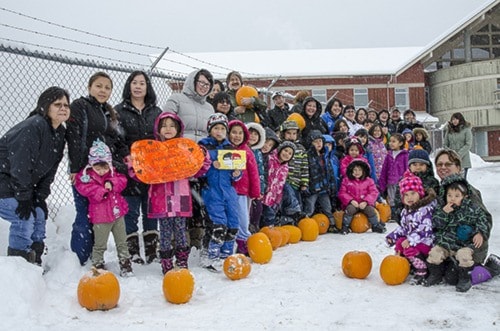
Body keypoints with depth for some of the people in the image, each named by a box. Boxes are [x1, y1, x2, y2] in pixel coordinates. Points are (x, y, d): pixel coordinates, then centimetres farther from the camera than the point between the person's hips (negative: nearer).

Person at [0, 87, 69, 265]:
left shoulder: (60, 133, 3)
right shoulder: (33, 126, -25)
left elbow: (49, 170, 5)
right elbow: (20, 165, -27)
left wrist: (40, 198, -1)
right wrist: (23, 198, -24)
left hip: (25, 183, 10)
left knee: (39, 216, 8)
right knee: (24, 219, -17)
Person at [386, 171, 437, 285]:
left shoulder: (426, 209, -16)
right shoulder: (406, 211, 12)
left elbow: (425, 229, -26)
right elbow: (403, 227, 23)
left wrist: (410, 240, -31)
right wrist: (392, 236, 8)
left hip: (425, 241, -8)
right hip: (409, 240, 9)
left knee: (410, 249, -27)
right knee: (399, 243, -9)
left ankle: (421, 272, -11)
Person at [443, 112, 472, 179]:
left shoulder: (466, 130, 0)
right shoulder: (449, 130, 10)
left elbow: (468, 145, -6)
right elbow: (445, 144, 9)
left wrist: (459, 155, -14)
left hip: (463, 160, -3)